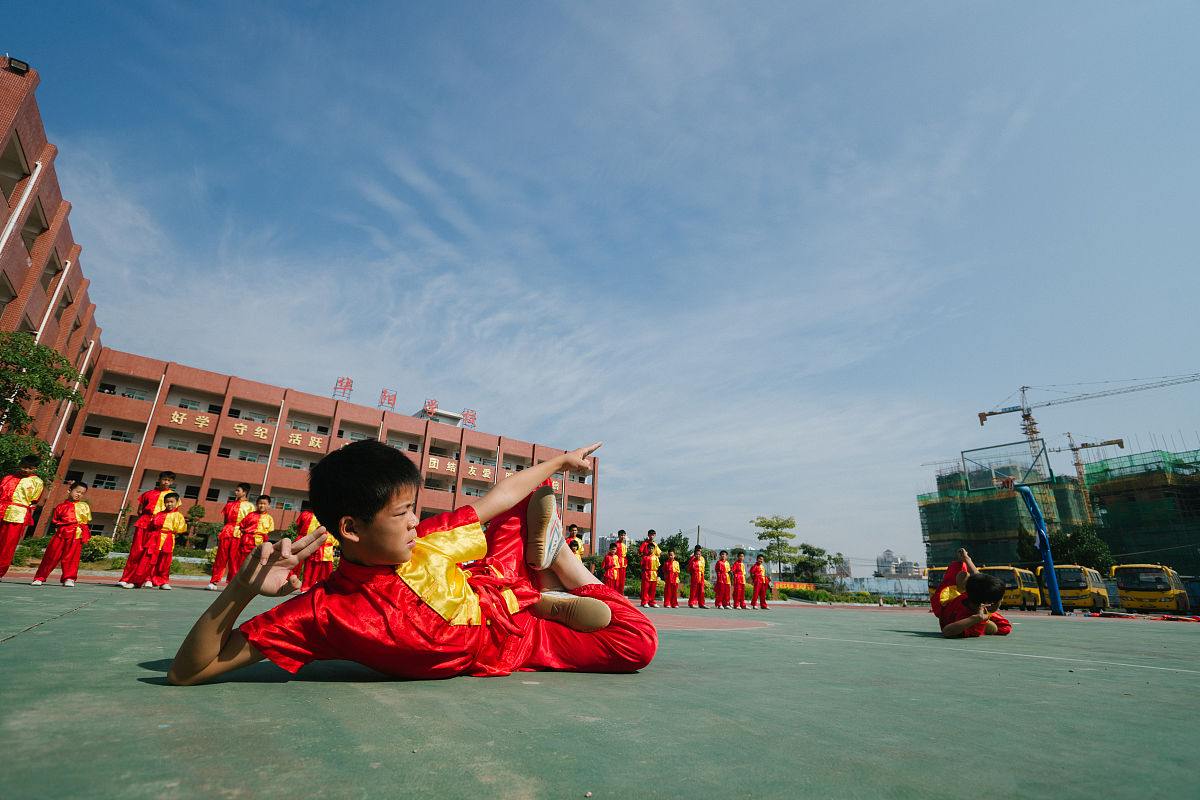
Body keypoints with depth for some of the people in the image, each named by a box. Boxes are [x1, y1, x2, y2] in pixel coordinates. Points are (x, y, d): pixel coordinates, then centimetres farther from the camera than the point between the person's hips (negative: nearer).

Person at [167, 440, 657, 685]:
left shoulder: (427, 541, -19)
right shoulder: (324, 613, -27)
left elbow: (501, 494, -6)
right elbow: (187, 673, -24)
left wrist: (560, 461, 6)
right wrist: (240, 591, -44)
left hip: (507, 598, 4)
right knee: (636, 646, -15)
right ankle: (554, 599, 3)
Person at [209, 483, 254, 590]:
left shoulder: (250, 506, 6)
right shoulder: (230, 504, 18)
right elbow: (225, 520, 20)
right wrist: (221, 532, 11)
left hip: (239, 534, -4)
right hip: (226, 532, 4)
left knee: (234, 559, -4)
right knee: (221, 557, 0)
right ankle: (214, 582, 5)